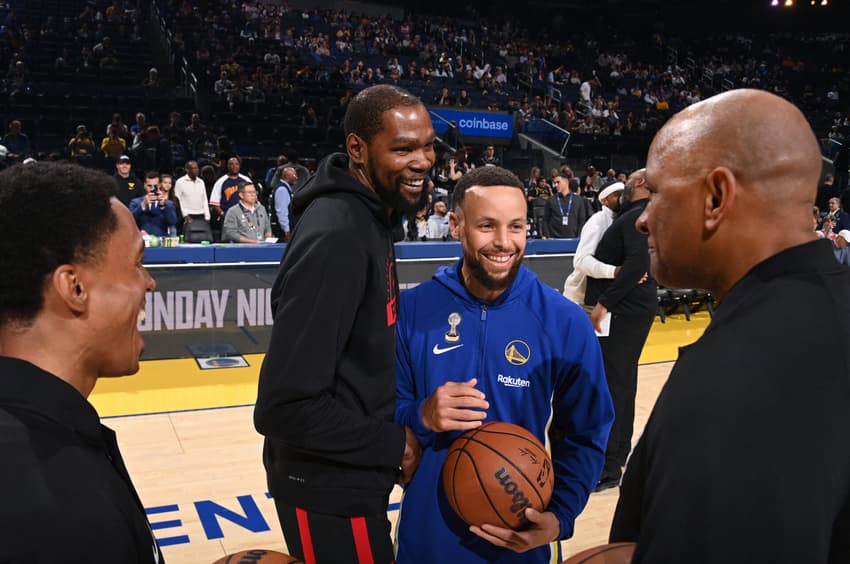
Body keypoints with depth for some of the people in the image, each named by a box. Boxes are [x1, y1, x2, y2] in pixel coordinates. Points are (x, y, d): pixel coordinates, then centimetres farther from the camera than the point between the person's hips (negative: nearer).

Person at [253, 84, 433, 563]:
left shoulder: (369, 216, 3)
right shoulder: (335, 238, -27)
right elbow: (285, 406, -29)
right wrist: (393, 446, -18)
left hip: (352, 472, 9)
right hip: (329, 488, -9)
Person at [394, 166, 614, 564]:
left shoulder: (566, 322, -9)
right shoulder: (412, 310, -8)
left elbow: (584, 436, -4)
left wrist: (559, 518, -17)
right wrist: (422, 417, -23)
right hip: (428, 531, 1)